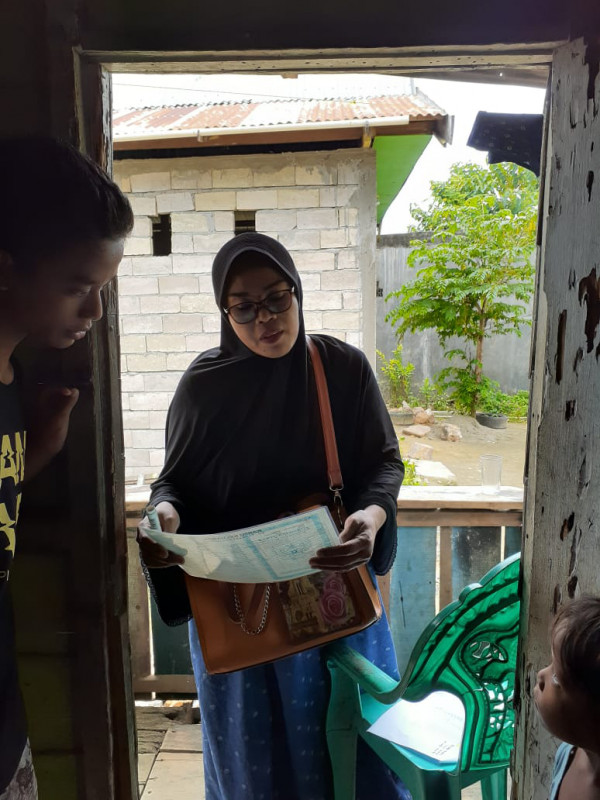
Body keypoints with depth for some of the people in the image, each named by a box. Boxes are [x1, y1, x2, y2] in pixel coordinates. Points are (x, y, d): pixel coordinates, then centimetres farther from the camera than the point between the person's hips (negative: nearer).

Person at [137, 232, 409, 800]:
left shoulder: (345, 368, -8)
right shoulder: (205, 384, -10)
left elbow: (385, 462, -3)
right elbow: (175, 480, -1)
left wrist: (372, 515, -24)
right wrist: (165, 514, -24)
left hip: (335, 584, 1)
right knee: (254, 743, 15)